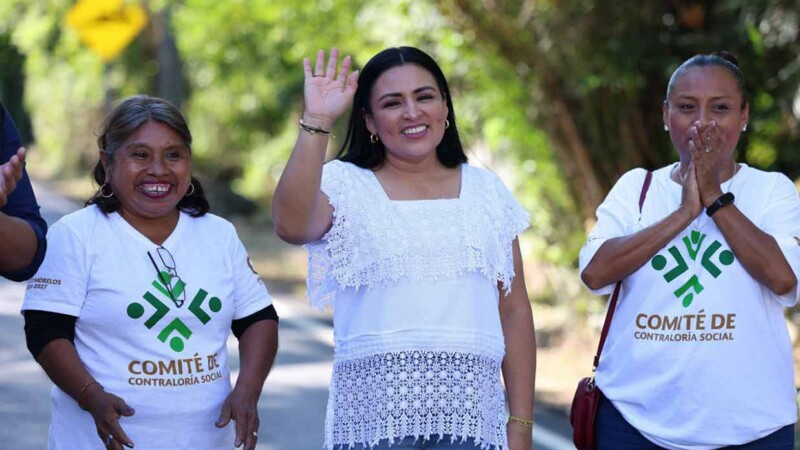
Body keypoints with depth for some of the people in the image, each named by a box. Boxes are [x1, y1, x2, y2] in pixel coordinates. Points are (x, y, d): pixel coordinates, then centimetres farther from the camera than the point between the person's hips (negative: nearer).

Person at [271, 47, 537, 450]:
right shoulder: (344, 185, 6)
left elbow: (514, 313, 13)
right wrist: (316, 122, -21)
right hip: (375, 416, -2)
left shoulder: (485, 190, 14)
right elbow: (291, 226, -18)